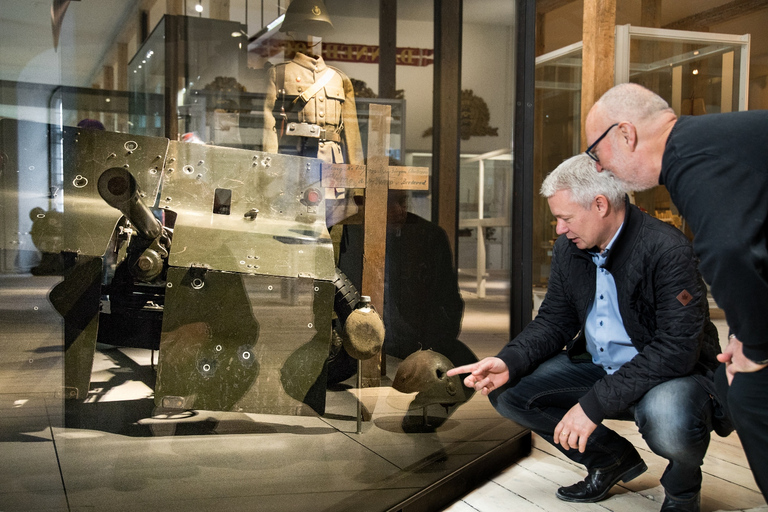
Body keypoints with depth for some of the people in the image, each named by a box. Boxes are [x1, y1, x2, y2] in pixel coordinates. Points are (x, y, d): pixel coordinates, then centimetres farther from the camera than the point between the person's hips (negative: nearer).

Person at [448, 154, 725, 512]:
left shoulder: (667, 250, -24)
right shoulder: (569, 248, 0)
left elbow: (676, 349, -28)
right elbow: (554, 321, 6)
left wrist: (595, 403, -32)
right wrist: (509, 361, -15)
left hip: (675, 372, -7)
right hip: (596, 367, 7)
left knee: (668, 420, -40)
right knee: (507, 390, -7)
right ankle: (612, 458, 13)